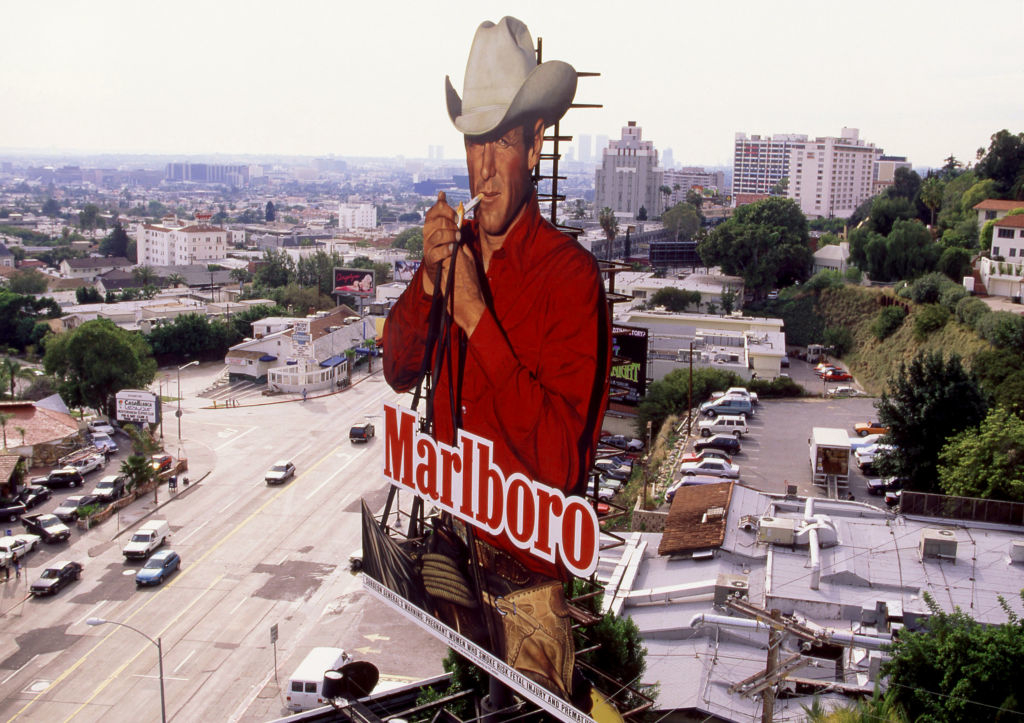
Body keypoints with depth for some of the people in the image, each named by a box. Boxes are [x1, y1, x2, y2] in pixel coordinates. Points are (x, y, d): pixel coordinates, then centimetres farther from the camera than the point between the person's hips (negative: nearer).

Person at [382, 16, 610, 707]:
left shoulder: (572, 274, -22)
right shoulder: (457, 250, -1)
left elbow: (563, 461, -27)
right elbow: (399, 369, 3)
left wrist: (478, 317, -30)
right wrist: (427, 281, -16)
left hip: (527, 576, -6)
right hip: (452, 550, 6)